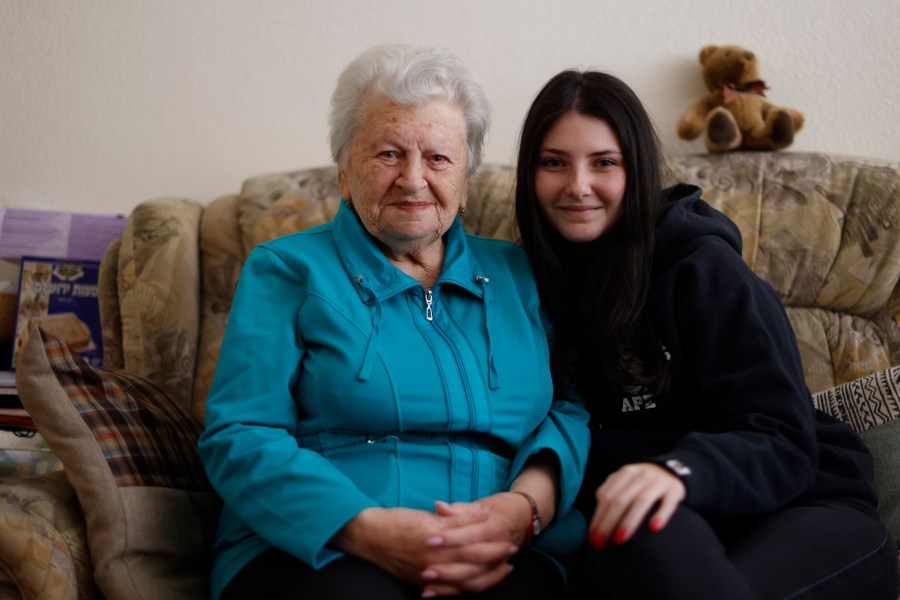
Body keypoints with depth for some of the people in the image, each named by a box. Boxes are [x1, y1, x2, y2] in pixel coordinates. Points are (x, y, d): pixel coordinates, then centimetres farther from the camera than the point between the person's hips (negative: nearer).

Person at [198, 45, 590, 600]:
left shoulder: (517, 274, 18)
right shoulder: (287, 269, 7)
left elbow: (571, 409, 11)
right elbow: (238, 436, -2)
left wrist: (525, 506, -12)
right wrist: (369, 529, -18)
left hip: (505, 555, 2)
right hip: (316, 551, -2)